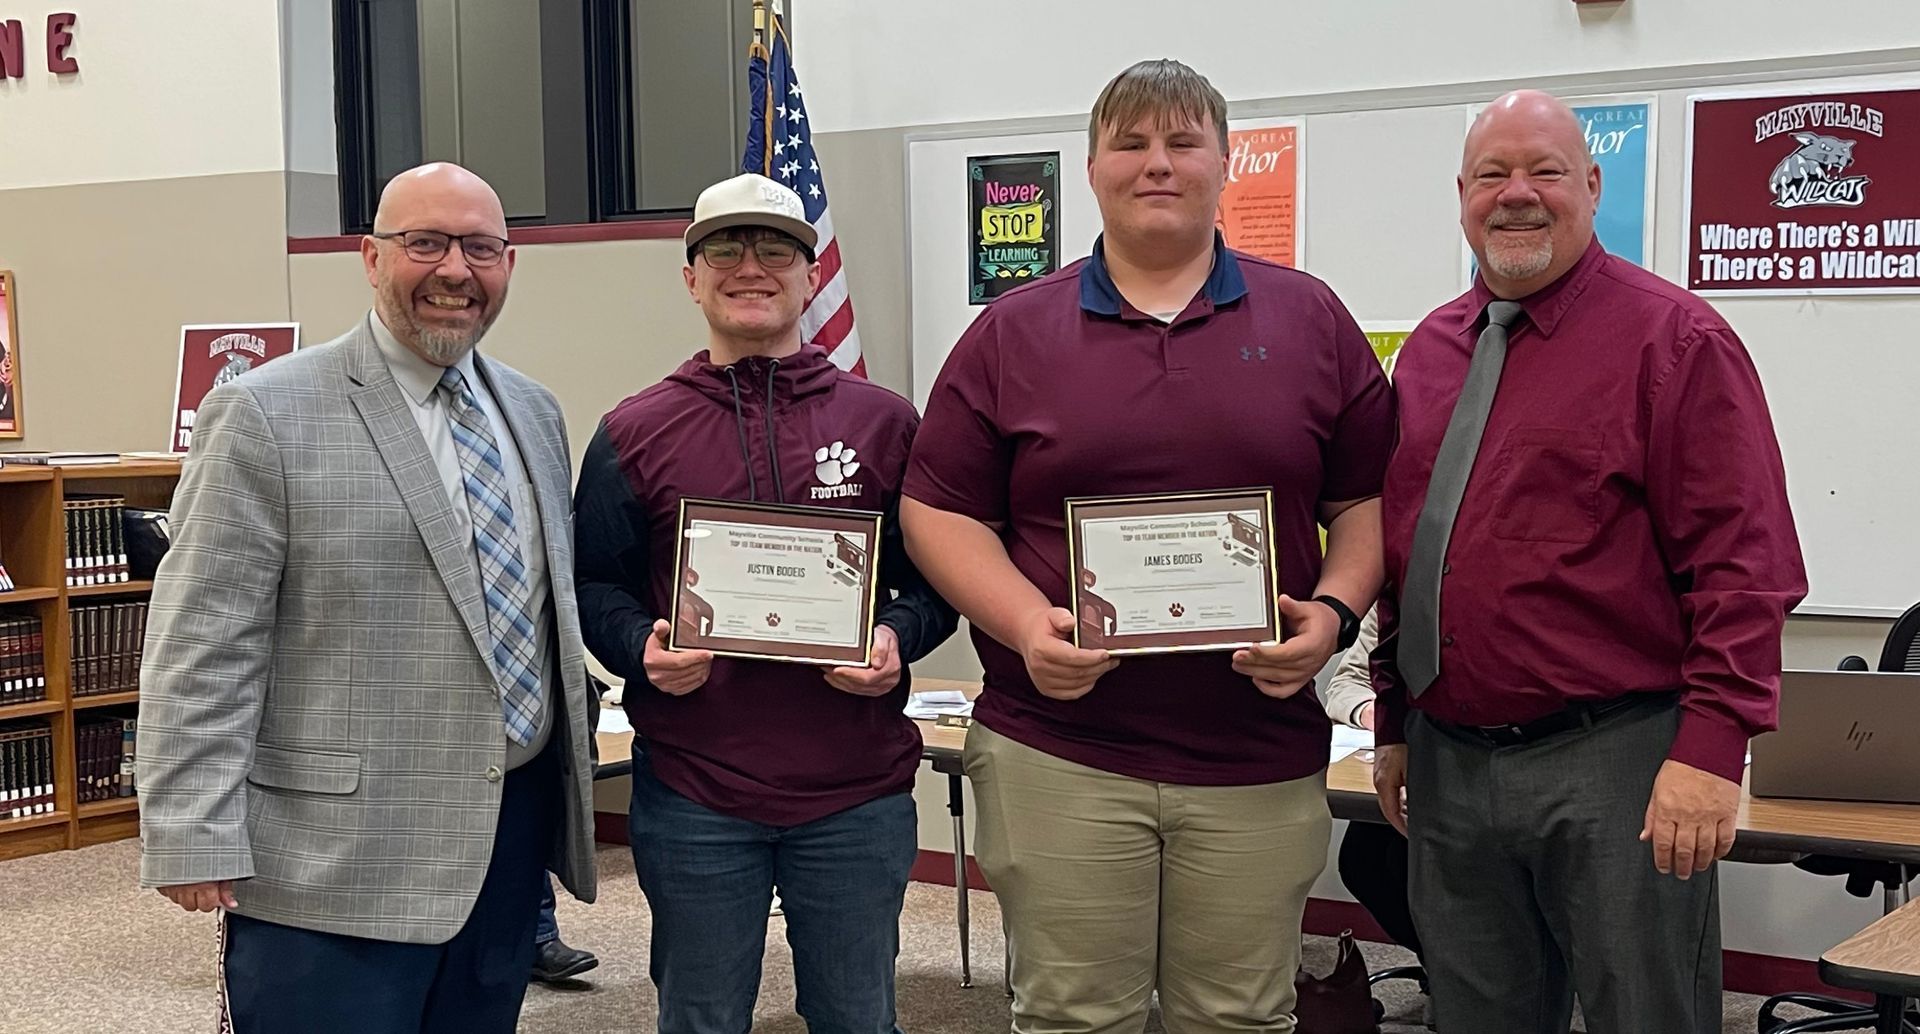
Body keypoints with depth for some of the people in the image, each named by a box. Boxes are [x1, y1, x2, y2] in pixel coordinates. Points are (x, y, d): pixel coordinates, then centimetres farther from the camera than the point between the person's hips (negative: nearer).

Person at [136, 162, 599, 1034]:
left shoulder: (534, 414, 12)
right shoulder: (266, 416, -9)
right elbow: (200, 651, -11)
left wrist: (571, 773, 18)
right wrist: (193, 845, -15)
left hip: (515, 833, 6)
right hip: (335, 861, -6)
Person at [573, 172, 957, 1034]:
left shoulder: (883, 421, 5)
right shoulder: (634, 432, 4)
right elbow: (594, 584, 6)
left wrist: (898, 638, -11)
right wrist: (642, 647, -13)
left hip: (858, 792, 1)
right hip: (694, 799, 0)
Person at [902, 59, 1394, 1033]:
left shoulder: (1311, 321, 8)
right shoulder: (1011, 331, 6)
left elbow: (1369, 499, 10)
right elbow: (939, 511, 4)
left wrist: (1336, 609, -9)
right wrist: (1026, 624, -12)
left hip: (1261, 759, 1)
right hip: (1055, 757, -1)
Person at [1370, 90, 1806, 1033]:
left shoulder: (1672, 339, -6)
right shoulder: (1430, 351, 13)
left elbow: (1741, 560, -11)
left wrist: (1711, 747, -18)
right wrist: (1395, 724, 17)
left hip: (1612, 762, -5)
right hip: (1447, 766, 6)